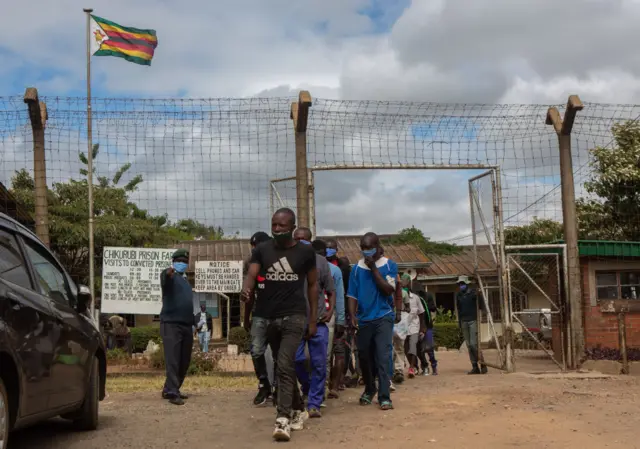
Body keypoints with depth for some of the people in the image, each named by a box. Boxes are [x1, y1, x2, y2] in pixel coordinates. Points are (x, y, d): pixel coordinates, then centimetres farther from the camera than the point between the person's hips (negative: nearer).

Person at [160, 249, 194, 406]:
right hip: (171, 323, -8)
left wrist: (195, 321, 22)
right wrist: (168, 273, -50)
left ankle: (169, 389, 21)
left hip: (186, 324, 8)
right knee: (173, 360, -12)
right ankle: (172, 392, -14)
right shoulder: (169, 275, -1)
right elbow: (165, 281, -27)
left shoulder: (185, 280, 23)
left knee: (184, 361, 10)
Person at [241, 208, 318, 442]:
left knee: (285, 366, -16)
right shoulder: (261, 250, 3)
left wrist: (313, 319, 1)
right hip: (270, 317, 4)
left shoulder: (305, 251, -2)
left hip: (295, 316, -4)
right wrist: (246, 290, -33)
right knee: (284, 367, 15)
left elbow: (312, 284, 4)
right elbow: (251, 275, -8)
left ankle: (282, 419, -16)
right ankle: (297, 410, 31)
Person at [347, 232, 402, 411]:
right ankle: (369, 390, 33)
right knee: (364, 357, 12)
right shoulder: (357, 268, 4)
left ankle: (384, 397, -12)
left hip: (383, 317, -3)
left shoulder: (389, 265, -1)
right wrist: (352, 315, -9)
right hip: (363, 319, 3)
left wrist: (374, 268, -14)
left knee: (383, 357, -12)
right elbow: (352, 295, 4)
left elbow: (389, 289, -13)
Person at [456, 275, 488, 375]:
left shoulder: (473, 293, -3)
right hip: (464, 322, 5)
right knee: (469, 345, 3)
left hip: (473, 320, -5)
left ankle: (483, 365, -3)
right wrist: (459, 322, 18)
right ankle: (475, 367, 6)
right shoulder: (458, 295, 12)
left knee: (474, 343, -12)